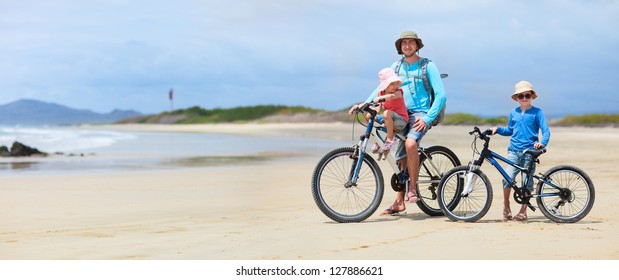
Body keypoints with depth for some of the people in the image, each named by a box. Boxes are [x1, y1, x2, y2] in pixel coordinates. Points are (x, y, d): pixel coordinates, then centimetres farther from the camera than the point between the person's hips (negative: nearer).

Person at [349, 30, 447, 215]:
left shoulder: (428, 66, -3)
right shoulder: (396, 66, 11)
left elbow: (441, 95, -8)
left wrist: (427, 118, -17)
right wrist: (364, 104, -6)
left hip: (420, 115, -5)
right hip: (402, 115, 5)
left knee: (410, 143, -33)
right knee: (401, 159, 6)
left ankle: (412, 189, -23)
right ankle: (399, 202, 14)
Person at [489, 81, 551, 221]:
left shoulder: (537, 112, 2)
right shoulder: (514, 113, 14)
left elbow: (545, 130, -4)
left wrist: (542, 142, -23)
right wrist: (498, 129, 8)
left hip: (530, 151, -2)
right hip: (514, 150, 2)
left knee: (527, 182, 3)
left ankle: (523, 211, 13)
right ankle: (506, 206, 6)